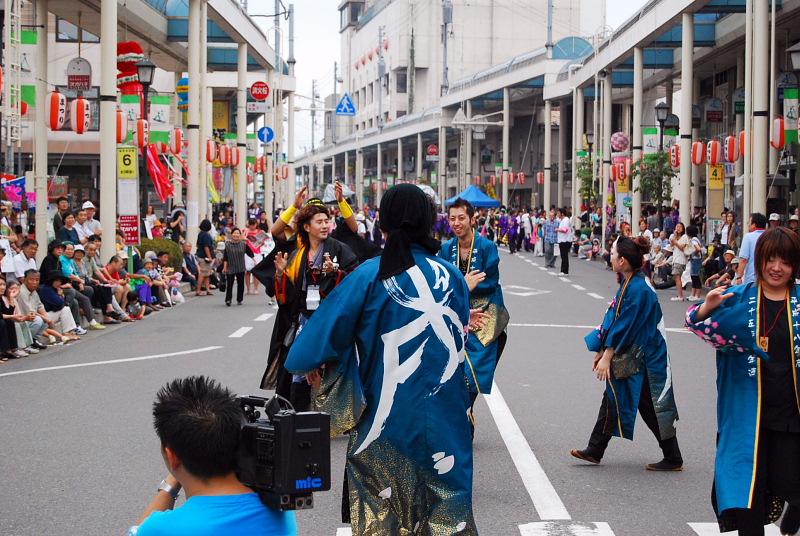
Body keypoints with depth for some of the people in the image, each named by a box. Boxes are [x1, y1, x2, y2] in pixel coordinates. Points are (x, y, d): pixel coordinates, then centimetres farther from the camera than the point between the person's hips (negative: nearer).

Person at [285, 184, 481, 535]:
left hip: (387, 414, -2)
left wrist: (310, 362, 13)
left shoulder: (369, 276, -11)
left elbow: (328, 325, -6)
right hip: (444, 421, 2)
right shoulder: (452, 276, -2)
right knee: (444, 505, 11)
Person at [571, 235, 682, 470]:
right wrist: (602, 351, 12)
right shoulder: (628, 285, 7)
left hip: (643, 360, -10)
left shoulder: (638, 290, -22)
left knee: (651, 408, 0)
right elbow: (612, 320, 12)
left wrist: (607, 356, -17)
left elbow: (625, 327, -22)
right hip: (628, 358, 10)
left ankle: (673, 459, 10)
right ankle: (594, 451, 21)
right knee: (612, 400, 13)